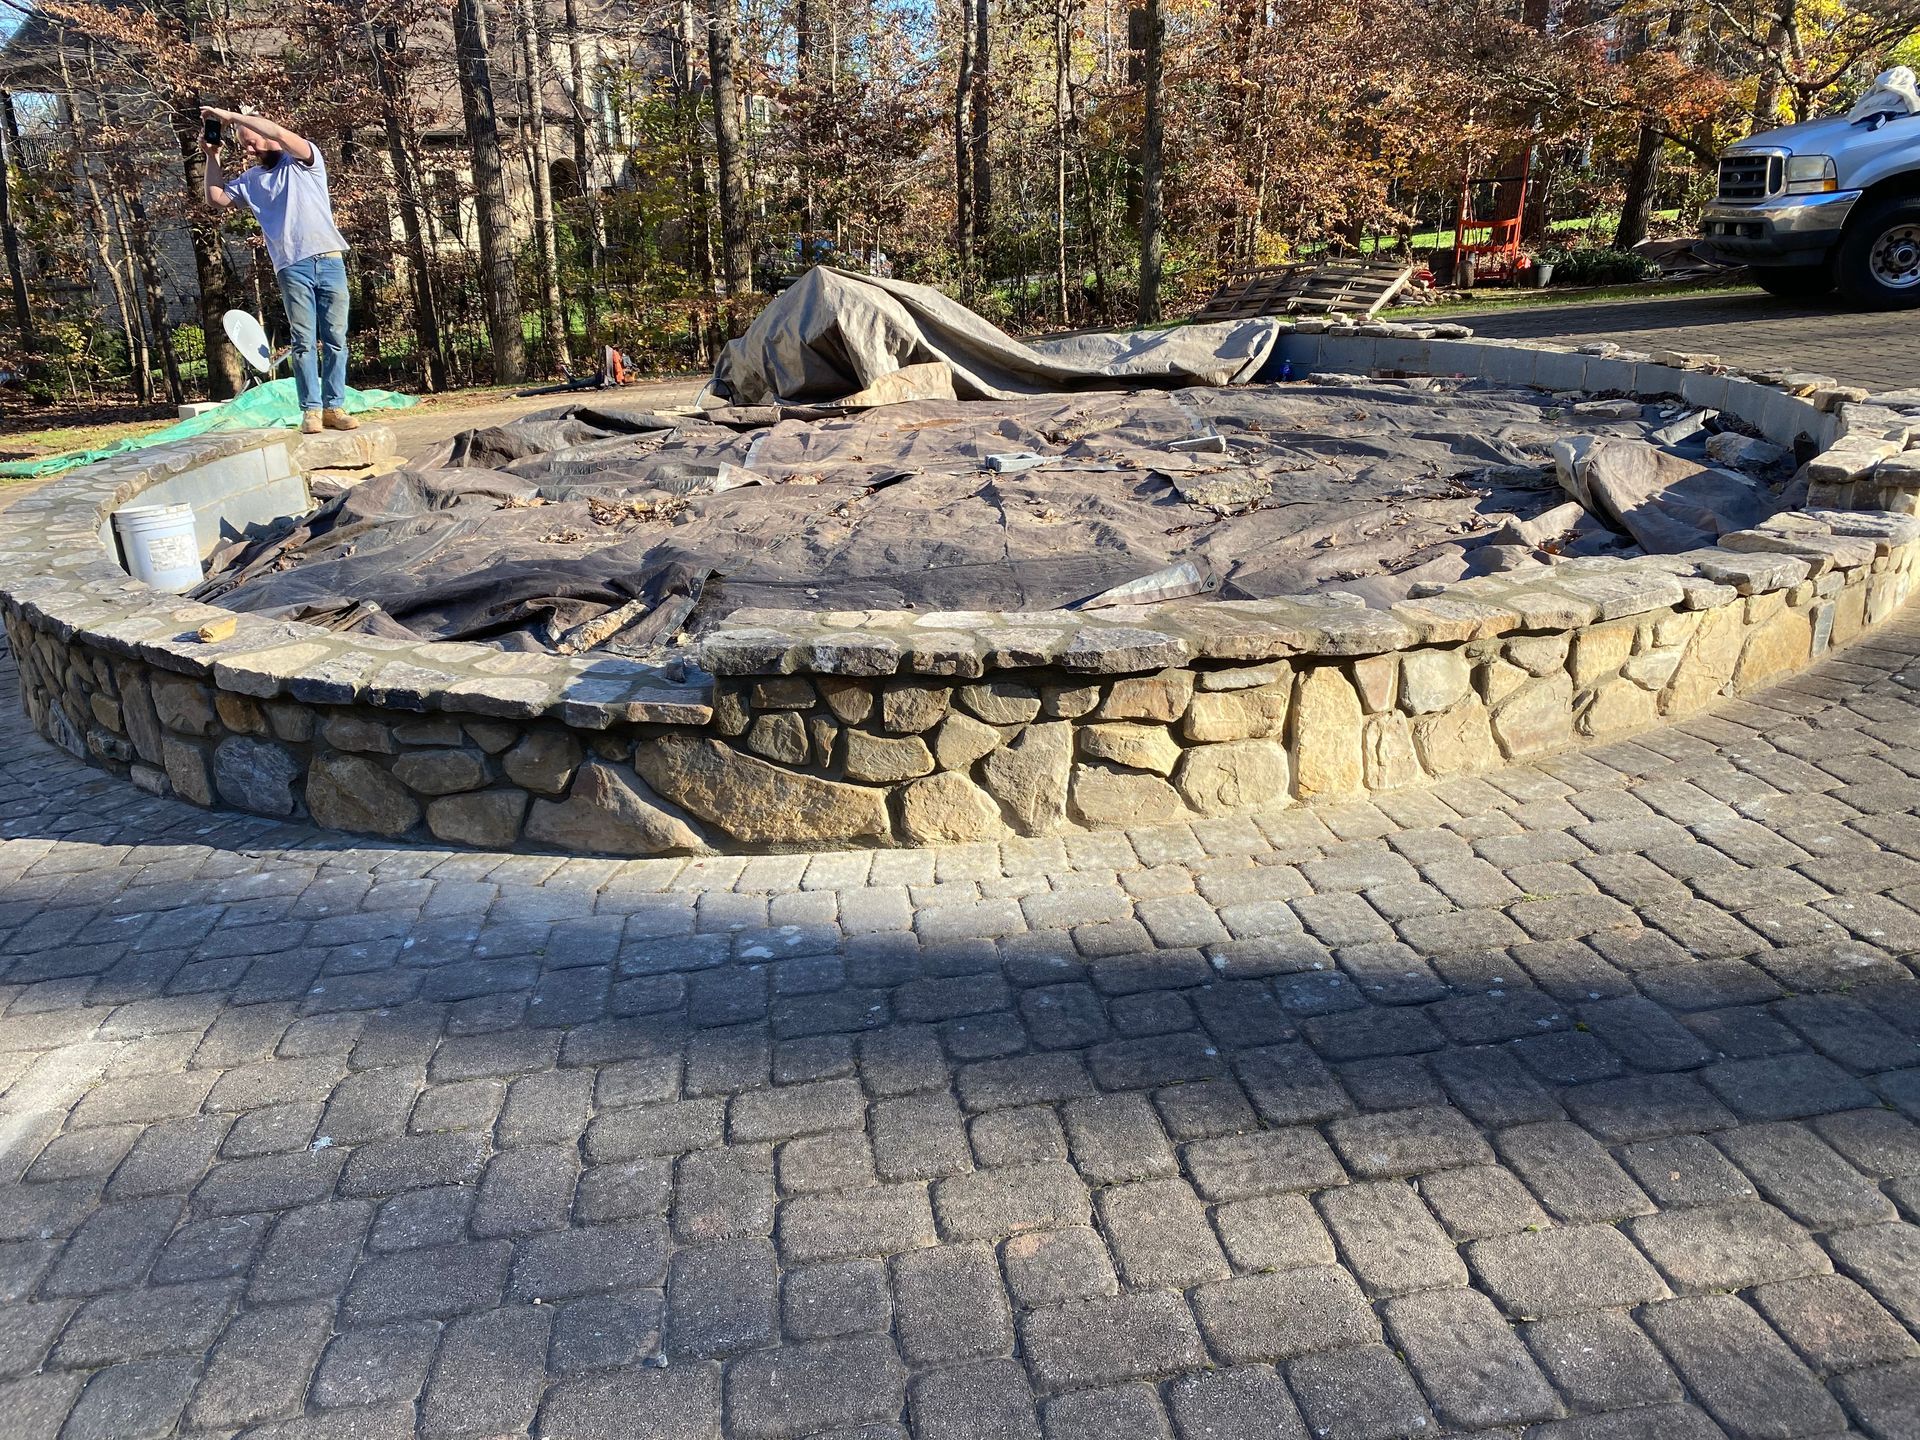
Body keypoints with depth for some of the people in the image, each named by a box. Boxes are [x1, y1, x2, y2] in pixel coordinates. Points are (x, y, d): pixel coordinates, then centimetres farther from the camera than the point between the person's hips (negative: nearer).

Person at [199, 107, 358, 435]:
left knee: (335, 339, -2)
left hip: (329, 260, -2)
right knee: (304, 342, -5)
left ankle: (334, 407, 1)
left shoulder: (305, 159, 6)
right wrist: (212, 156, 12)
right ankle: (311, 409, -6)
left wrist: (231, 116, -8)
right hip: (292, 269, 2)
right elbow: (216, 198, 17)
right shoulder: (250, 179, 18)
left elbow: (280, 133, -12)